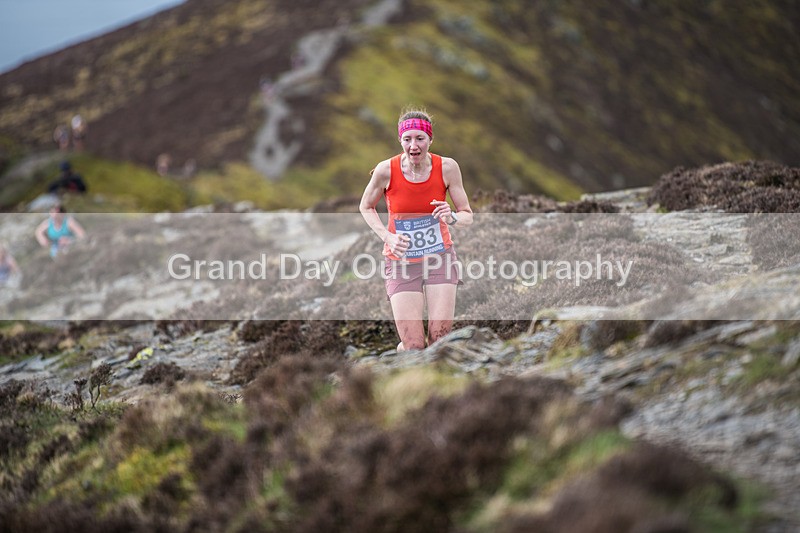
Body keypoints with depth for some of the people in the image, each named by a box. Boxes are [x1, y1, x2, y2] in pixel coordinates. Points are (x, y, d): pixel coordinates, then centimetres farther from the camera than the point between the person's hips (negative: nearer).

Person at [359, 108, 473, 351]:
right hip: (401, 261, -1)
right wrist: (387, 236, -11)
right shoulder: (386, 170, -13)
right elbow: (366, 207, 5)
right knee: (413, 346, -7)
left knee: (440, 338, -12)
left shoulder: (447, 167, -9)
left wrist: (452, 218, -25)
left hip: (440, 258, 1)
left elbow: (467, 215, -2)